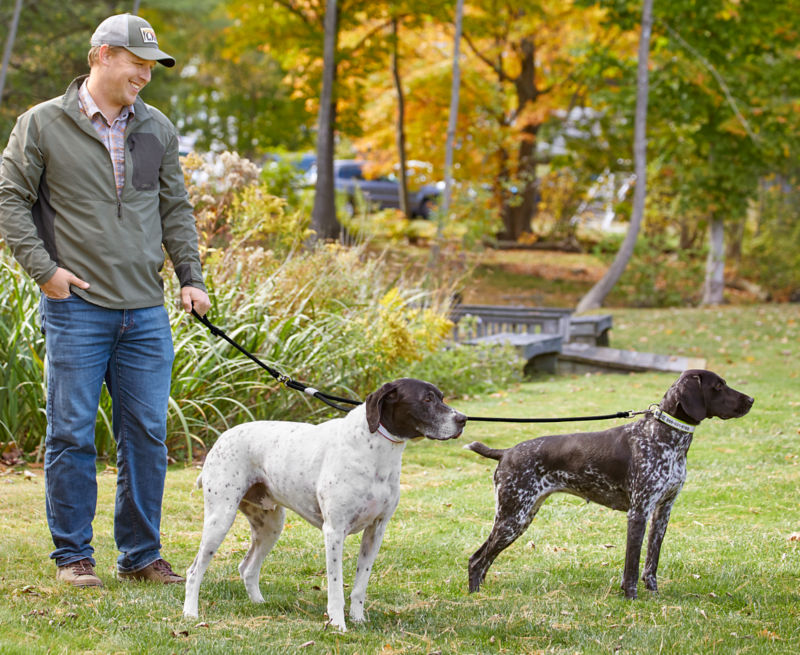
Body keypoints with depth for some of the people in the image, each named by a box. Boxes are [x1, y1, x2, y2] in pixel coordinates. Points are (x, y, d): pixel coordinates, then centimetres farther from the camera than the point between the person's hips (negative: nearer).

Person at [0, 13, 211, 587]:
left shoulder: (157, 129, 12)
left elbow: (176, 209, 18)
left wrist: (191, 277, 9)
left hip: (146, 312, 4)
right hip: (76, 307, -4)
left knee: (147, 434, 5)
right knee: (72, 434, 0)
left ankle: (142, 555, 16)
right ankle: (74, 556, 10)